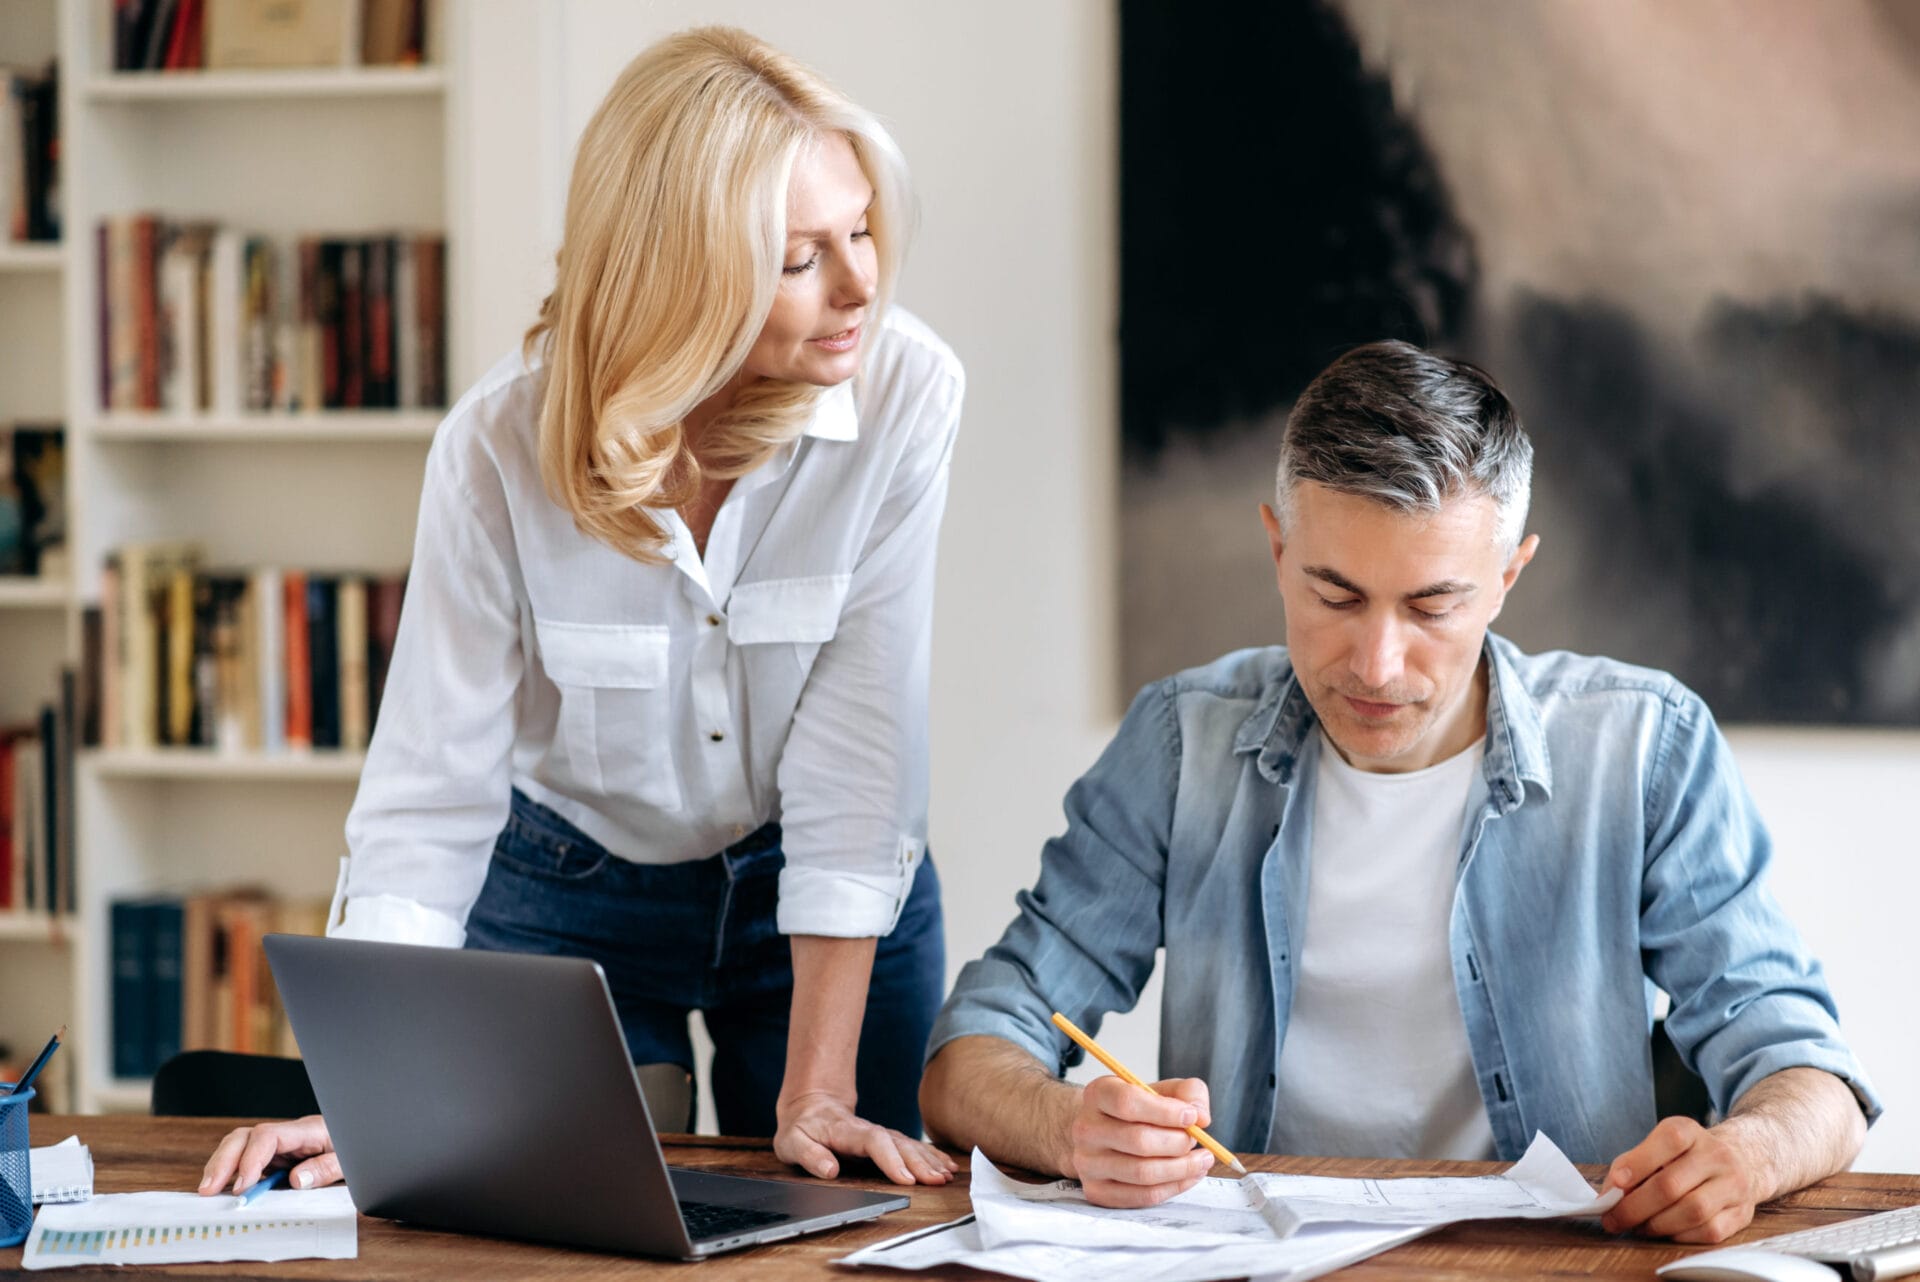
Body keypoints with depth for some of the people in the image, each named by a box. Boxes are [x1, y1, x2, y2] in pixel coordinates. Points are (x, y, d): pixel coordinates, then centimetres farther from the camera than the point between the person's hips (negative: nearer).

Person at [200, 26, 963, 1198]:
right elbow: (429, 794, -20)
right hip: (567, 895, 0)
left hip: (833, 908, 0)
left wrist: (815, 1097, -25)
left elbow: (857, 752, -24)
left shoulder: (905, 392, -24)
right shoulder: (502, 447, -24)